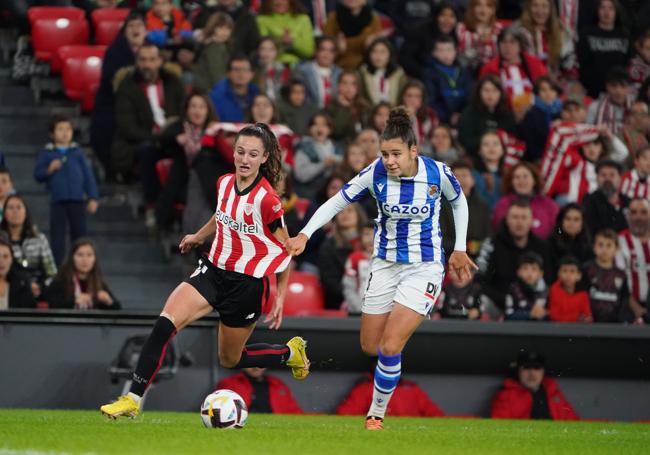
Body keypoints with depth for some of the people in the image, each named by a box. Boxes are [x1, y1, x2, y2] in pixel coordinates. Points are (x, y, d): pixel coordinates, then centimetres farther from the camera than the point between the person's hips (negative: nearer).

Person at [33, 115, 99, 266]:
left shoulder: (77, 152, 5)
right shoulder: (47, 153, 2)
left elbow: (88, 175, 7)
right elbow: (37, 175, 2)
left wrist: (92, 198, 3)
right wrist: (49, 170, -18)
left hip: (77, 201, 1)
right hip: (57, 201, -1)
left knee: (79, 233, 8)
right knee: (57, 236, 1)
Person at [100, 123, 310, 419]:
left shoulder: (267, 200, -19)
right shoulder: (224, 183, -1)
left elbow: (285, 250, -8)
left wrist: (280, 297, -6)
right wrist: (198, 237, 37)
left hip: (248, 283, -5)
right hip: (214, 271, 5)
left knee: (230, 360, 12)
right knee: (165, 323, -18)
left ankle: (290, 352, 38)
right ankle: (133, 399, -15)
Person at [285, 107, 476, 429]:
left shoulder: (437, 173, -16)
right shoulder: (375, 173, -14)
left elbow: (459, 201, 6)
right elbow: (336, 203, -7)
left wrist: (460, 248, 7)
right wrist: (304, 234, -20)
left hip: (425, 267, -3)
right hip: (385, 264, 3)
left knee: (390, 347, -15)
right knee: (370, 347, 8)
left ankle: (377, 415, 5)